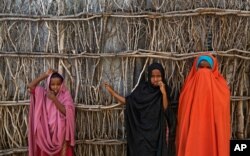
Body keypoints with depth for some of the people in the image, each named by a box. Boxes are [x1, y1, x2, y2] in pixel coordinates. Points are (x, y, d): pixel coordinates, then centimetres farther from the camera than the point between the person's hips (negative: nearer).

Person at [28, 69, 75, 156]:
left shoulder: (65, 95, -5)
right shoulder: (44, 93, 2)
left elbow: (68, 113, -16)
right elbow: (30, 86, -9)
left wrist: (54, 99, -21)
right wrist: (45, 75, -8)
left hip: (60, 132, -2)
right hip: (46, 133, 2)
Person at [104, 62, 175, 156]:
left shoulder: (163, 89, -3)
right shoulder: (142, 87, -1)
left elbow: (165, 109, -12)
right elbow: (127, 101, 1)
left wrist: (164, 93, -23)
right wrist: (112, 92, -3)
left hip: (156, 131, 0)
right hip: (141, 130, 0)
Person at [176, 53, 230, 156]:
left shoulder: (221, 87, 4)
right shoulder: (189, 86, 7)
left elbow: (222, 117, 0)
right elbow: (183, 116, 4)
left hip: (213, 135, -1)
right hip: (191, 135, 1)